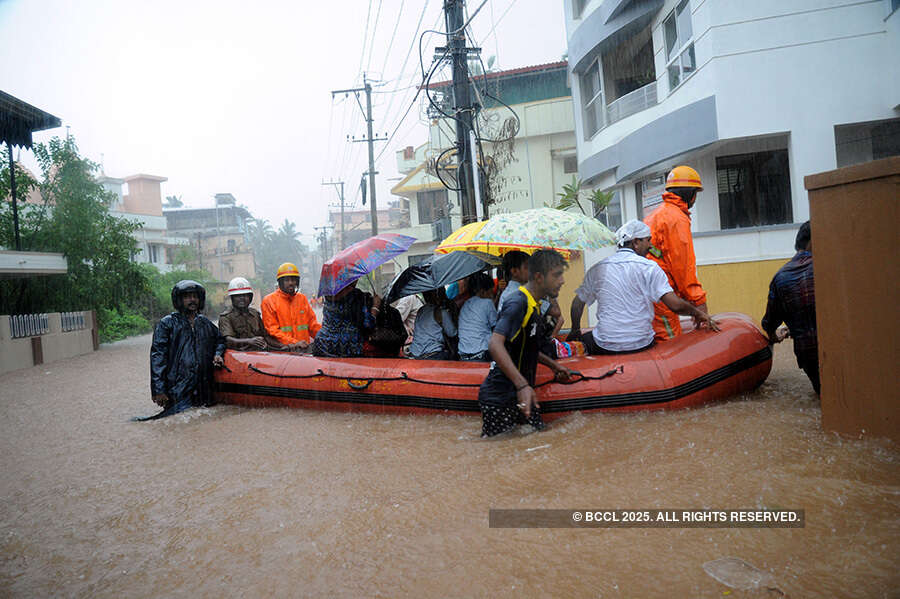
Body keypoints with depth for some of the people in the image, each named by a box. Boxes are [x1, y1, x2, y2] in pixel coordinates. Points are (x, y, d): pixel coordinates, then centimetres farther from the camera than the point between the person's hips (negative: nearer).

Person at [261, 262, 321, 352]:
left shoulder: (302, 298, 21)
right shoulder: (269, 301, 6)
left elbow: (312, 324, 22)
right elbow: (272, 330, -2)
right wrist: (294, 342, -15)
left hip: (305, 348, 4)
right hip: (282, 350, -4)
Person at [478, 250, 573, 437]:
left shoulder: (533, 306, 15)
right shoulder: (517, 303, -17)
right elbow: (495, 344, -29)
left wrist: (553, 365, 23)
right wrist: (522, 385, -35)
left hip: (520, 394, 10)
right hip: (500, 399, -10)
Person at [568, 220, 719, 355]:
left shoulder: (597, 268, 4)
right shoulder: (649, 267, -6)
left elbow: (577, 303, 11)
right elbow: (675, 305, -11)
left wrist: (575, 331, 26)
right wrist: (698, 313, 8)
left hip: (605, 347, 1)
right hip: (640, 345, -1)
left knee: (577, 343, 27)